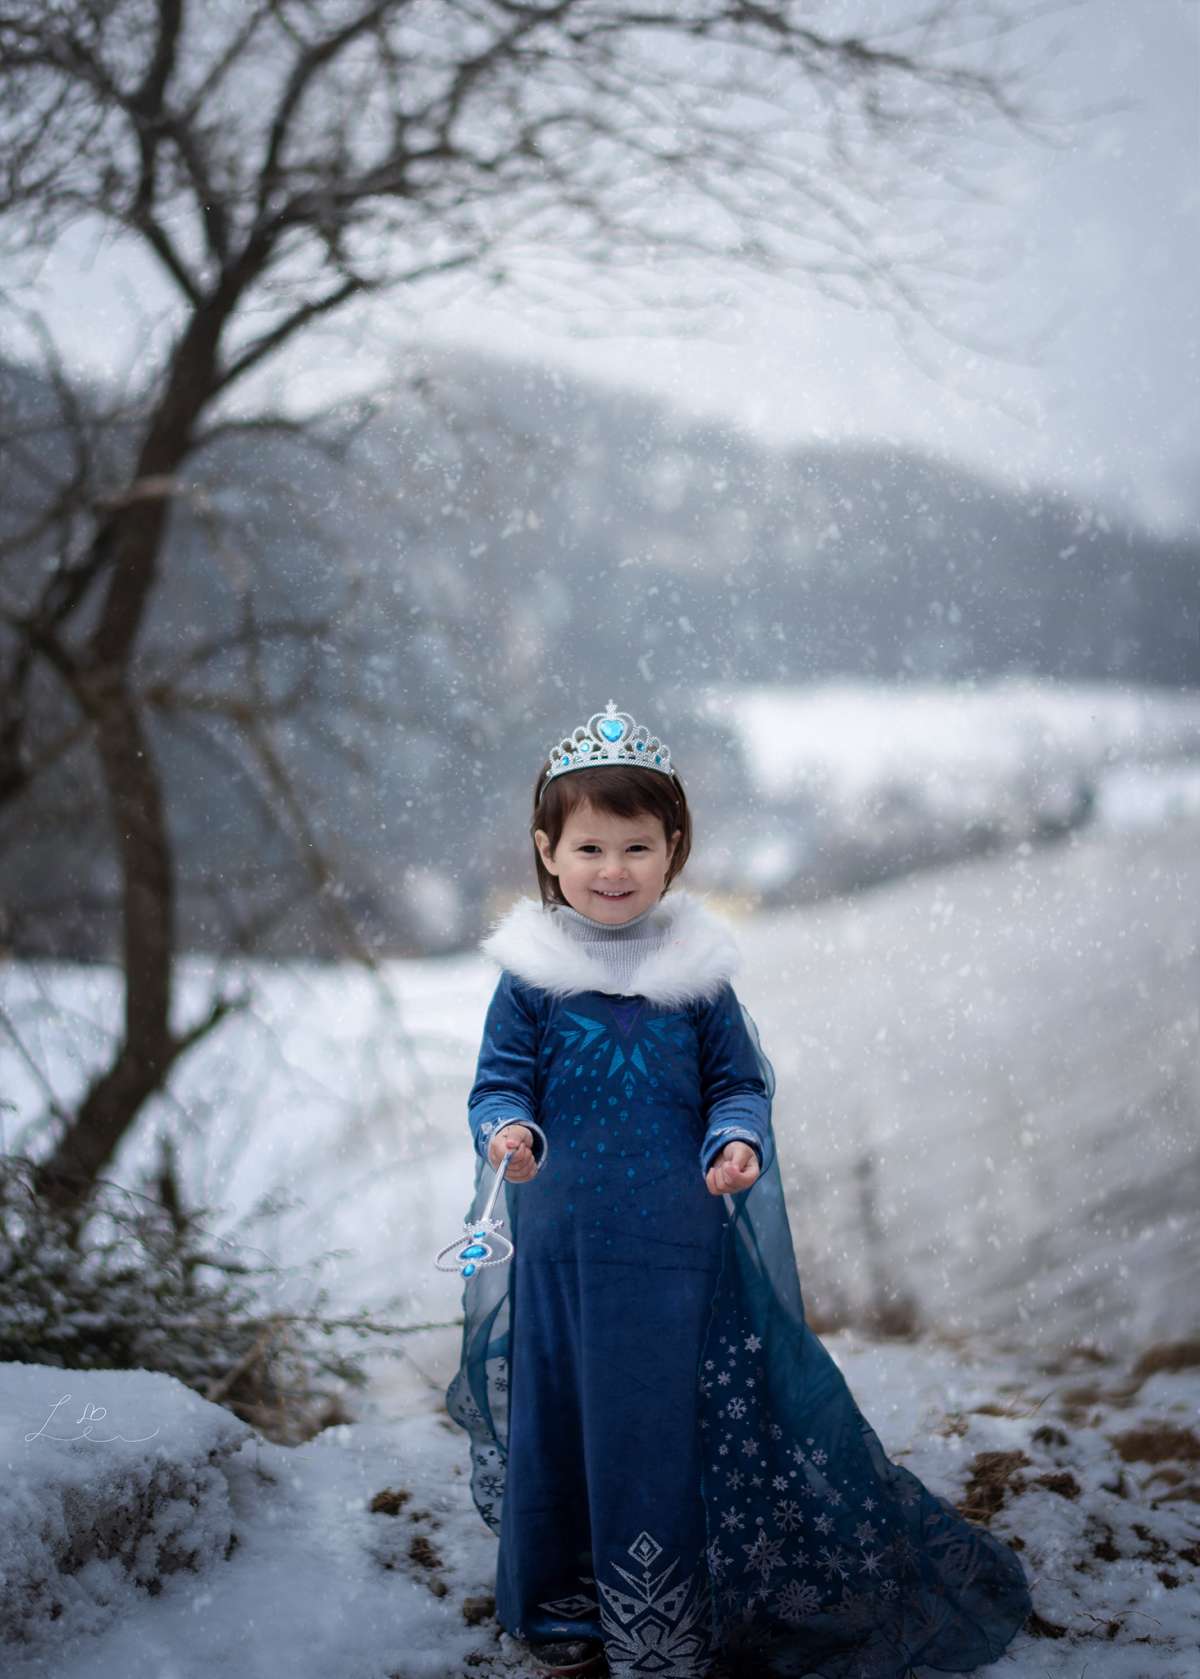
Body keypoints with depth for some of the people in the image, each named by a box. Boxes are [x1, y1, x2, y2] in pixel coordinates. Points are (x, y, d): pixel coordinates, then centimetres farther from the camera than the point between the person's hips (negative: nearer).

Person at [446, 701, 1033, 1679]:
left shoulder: (698, 972, -1)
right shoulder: (531, 975, -2)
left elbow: (740, 1082, 5)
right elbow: (500, 1078, 0)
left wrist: (740, 1141, -16)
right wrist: (508, 1131, -22)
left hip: (678, 1253, 0)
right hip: (559, 1245, 1)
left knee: (658, 1432, 5)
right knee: (553, 1422, 11)